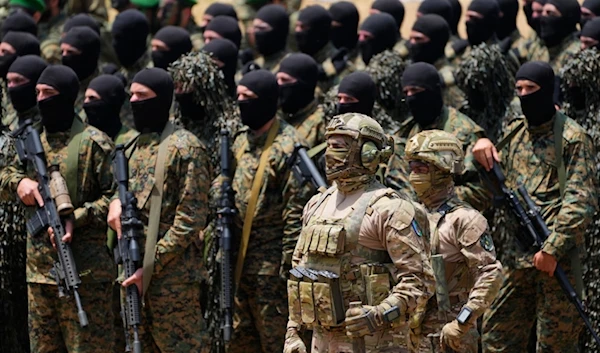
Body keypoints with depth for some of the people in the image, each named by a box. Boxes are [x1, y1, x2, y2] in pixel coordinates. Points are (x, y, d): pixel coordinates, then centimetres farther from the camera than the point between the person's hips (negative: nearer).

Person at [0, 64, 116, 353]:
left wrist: (77, 218, -21)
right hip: (38, 266, 7)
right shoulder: (34, 142, 13)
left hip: (83, 271, -7)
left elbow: (114, 196, -10)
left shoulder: (93, 143, -8)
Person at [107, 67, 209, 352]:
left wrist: (151, 267, -18)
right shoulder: (136, 144, 14)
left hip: (173, 275, -8)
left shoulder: (185, 147, -11)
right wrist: (116, 202, -3)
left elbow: (190, 219, -15)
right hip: (135, 272, 8)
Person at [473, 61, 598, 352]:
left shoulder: (572, 138, -6)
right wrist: (483, 149, 3)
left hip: (556, 255, -7)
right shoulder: (514, 132, 14)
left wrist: (553, 249, -20)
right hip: (516, 253, 7)